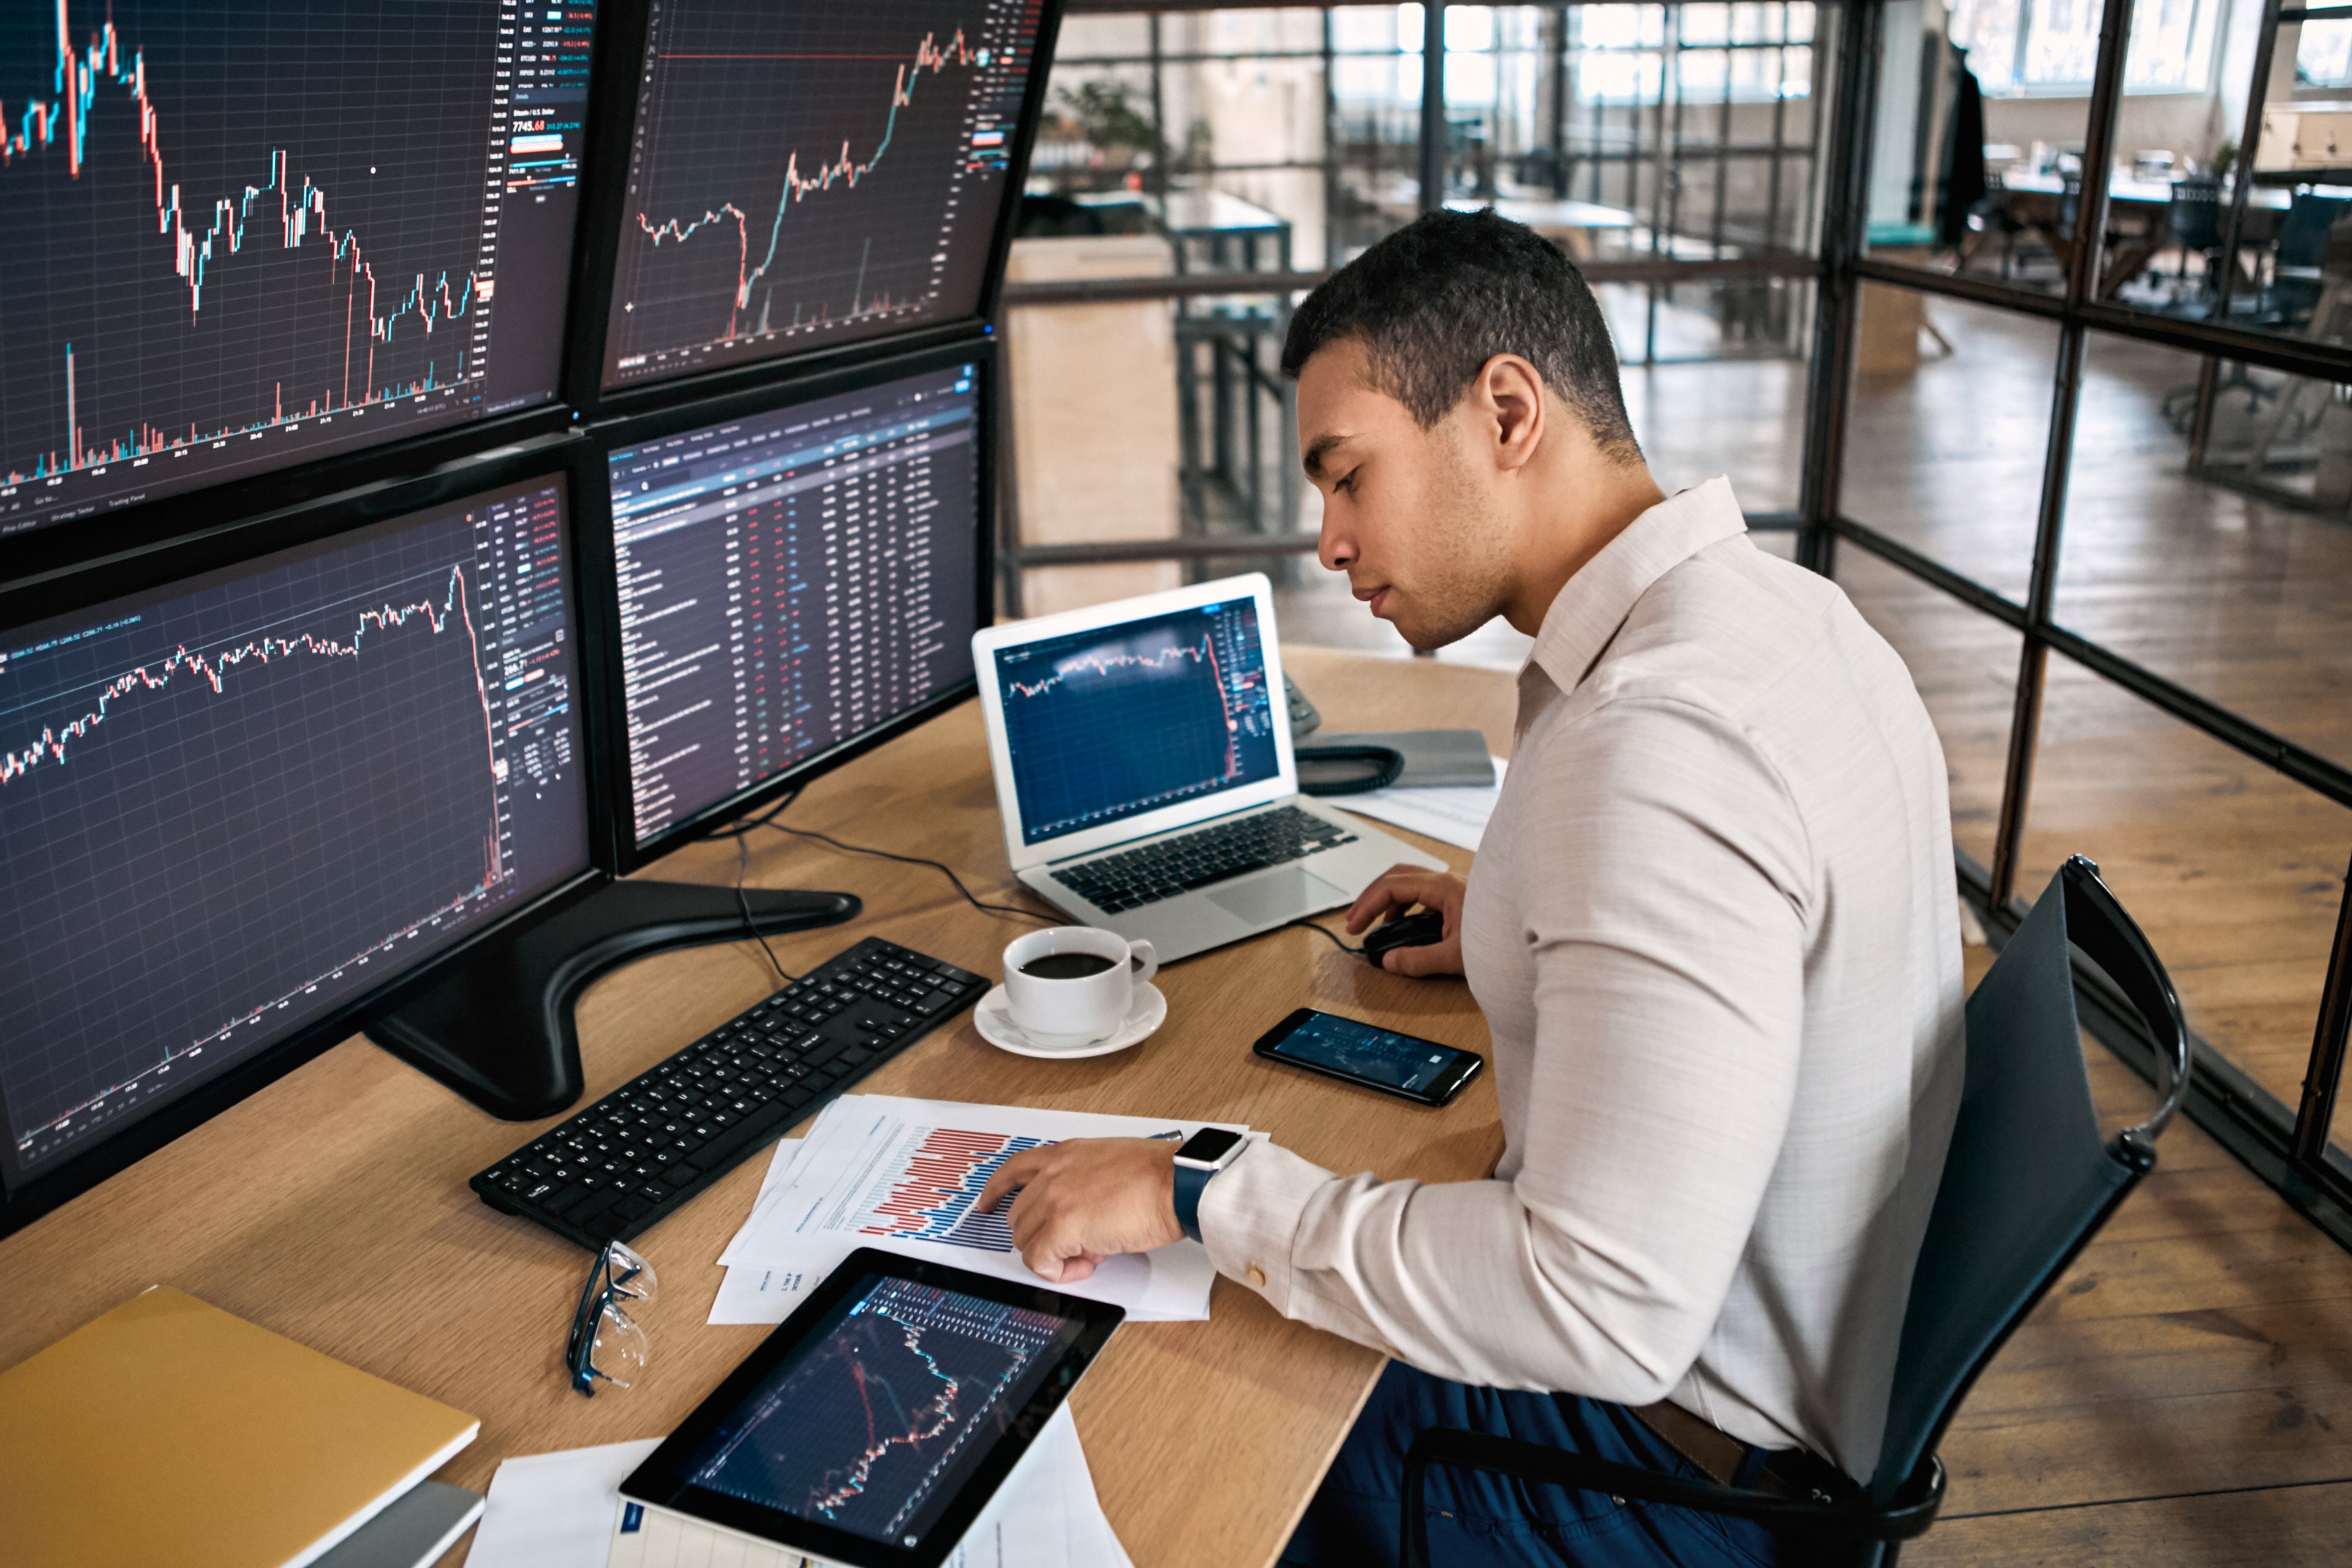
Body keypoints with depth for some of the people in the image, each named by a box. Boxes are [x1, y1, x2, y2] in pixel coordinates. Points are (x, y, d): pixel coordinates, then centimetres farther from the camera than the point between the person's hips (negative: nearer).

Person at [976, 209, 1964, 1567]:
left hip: (1684, 1459, -9)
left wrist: (1199, 1195, -27)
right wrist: (1527, 934, 13)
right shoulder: (1785, 607, 1)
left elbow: (1610, 1314, -35)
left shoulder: (1660, 742, -33)